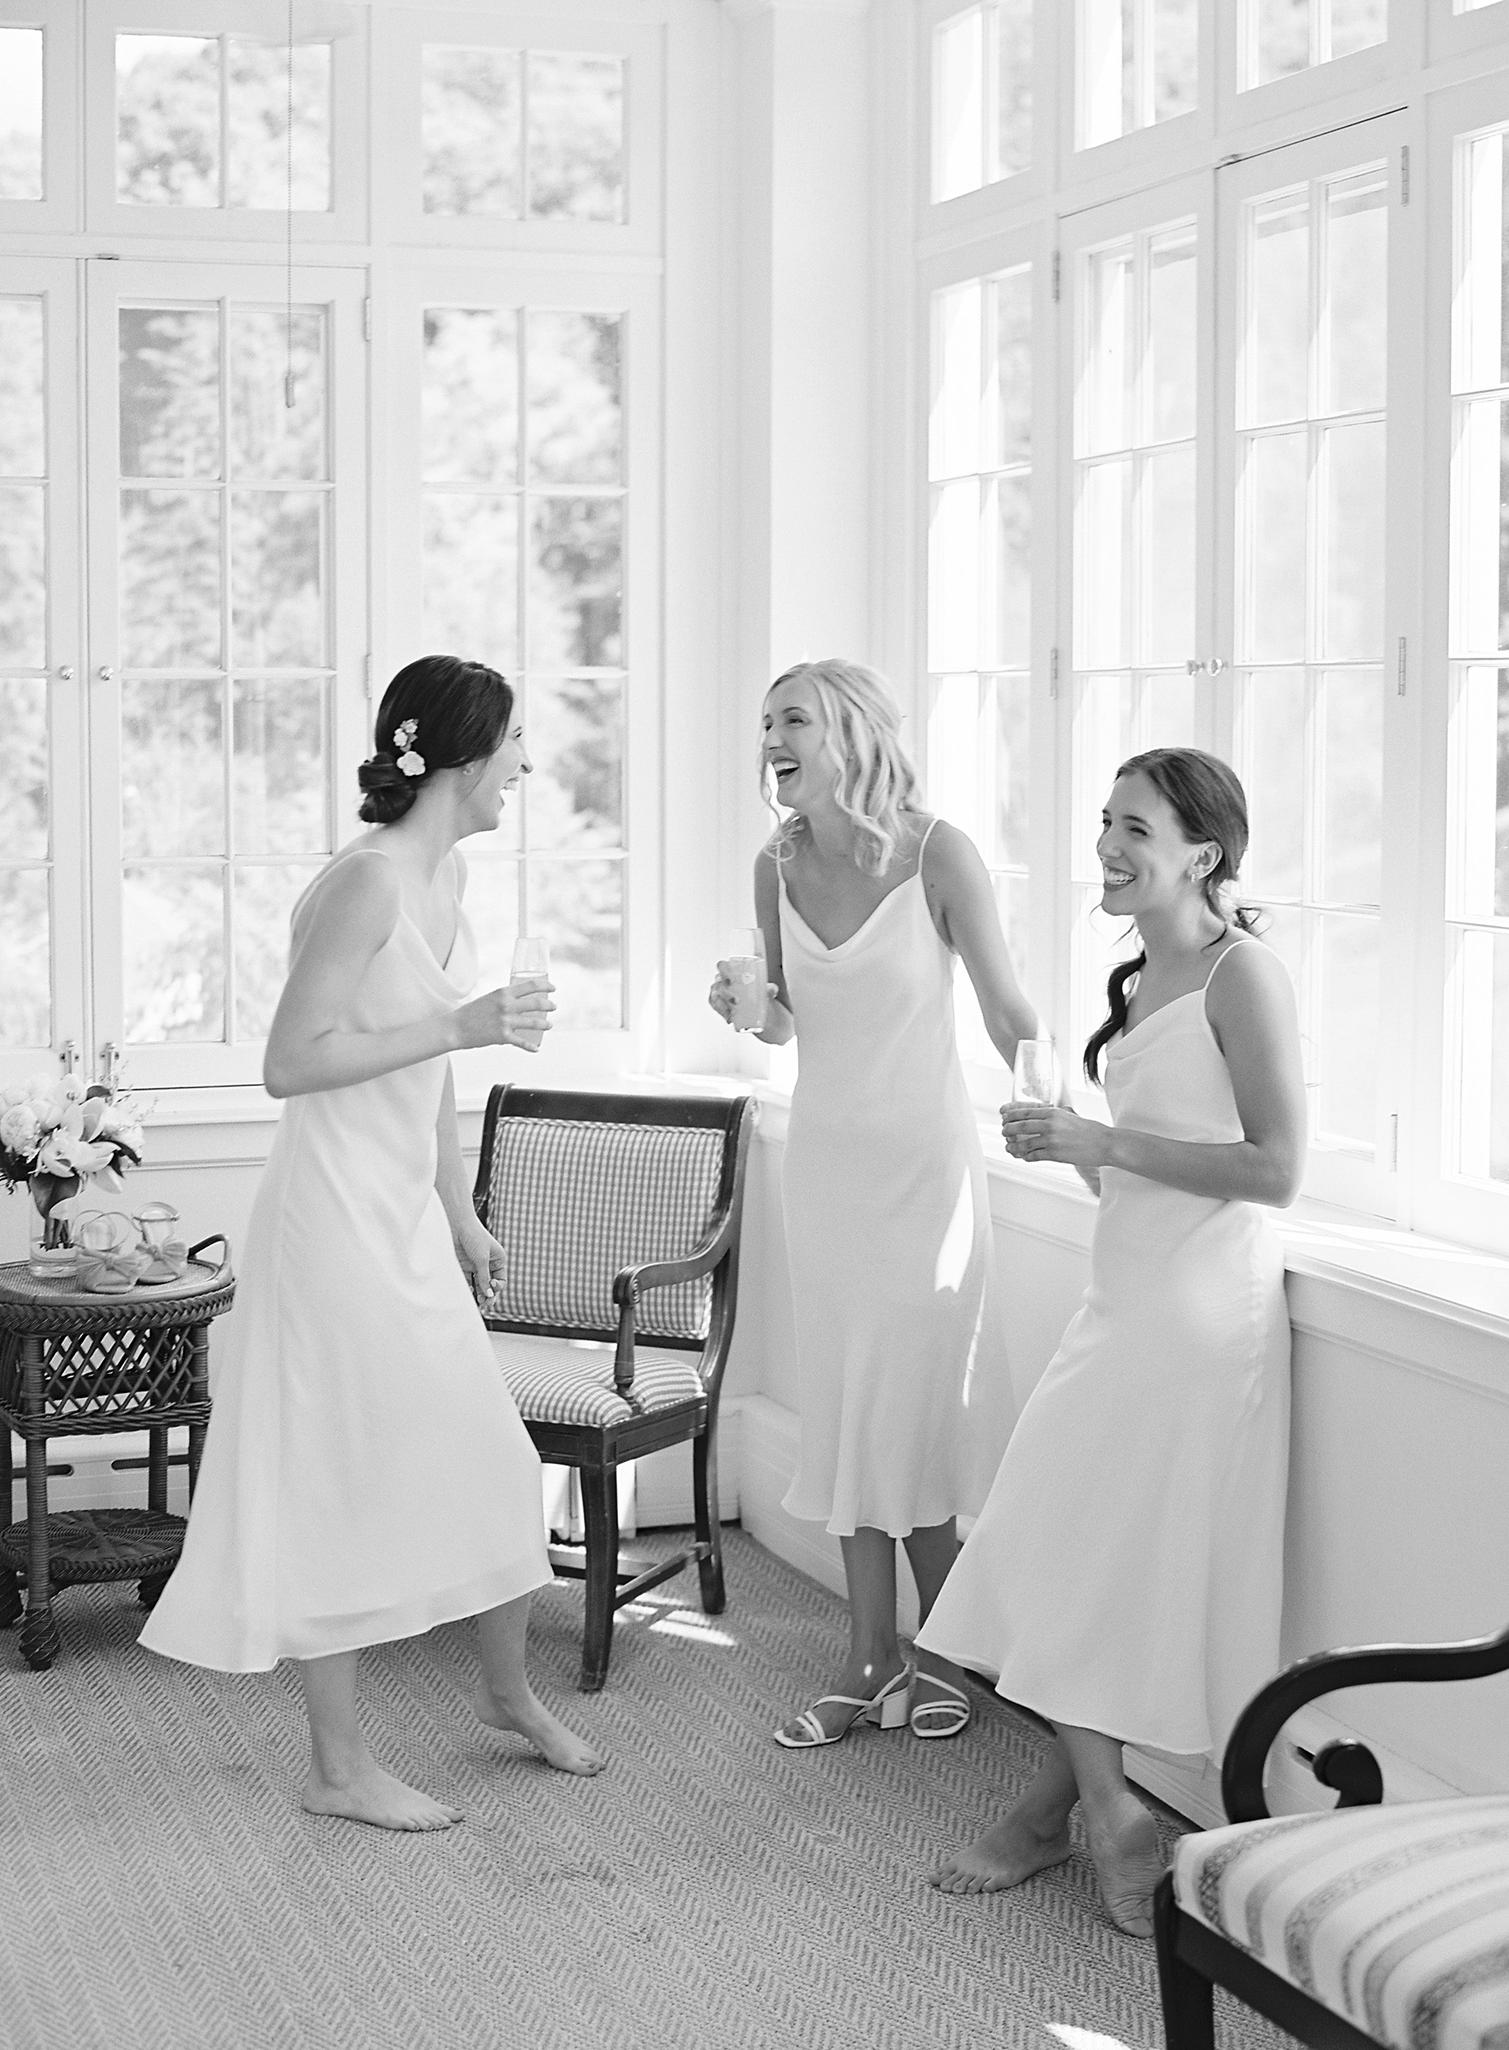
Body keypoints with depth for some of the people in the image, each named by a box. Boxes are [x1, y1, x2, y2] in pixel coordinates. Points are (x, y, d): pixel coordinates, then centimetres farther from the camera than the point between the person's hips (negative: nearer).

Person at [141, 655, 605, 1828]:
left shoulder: (447, 875, 9)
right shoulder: (367, 884, -20)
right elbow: (291, 1062, -21)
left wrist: (461, 1211, 22)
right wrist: (463, 1026, -22)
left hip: (409, 1217, 9)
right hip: (337, 1213, -9)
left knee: (488, 1464, 15)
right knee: (343, 1485, 0)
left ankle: (508, 1690, 36)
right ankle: (340, 1769, 11)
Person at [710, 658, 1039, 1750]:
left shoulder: (936, 853, -14)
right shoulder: (778, 864, 0)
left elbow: (1009, 1015, -11)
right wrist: (747, 1005, -8)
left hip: (923, 1156, -5)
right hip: (825, 1157, 5)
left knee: (917, 1405, -1)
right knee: (847, 1408, 8)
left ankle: (942, 1649, 17)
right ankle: (871, 1661, 17)